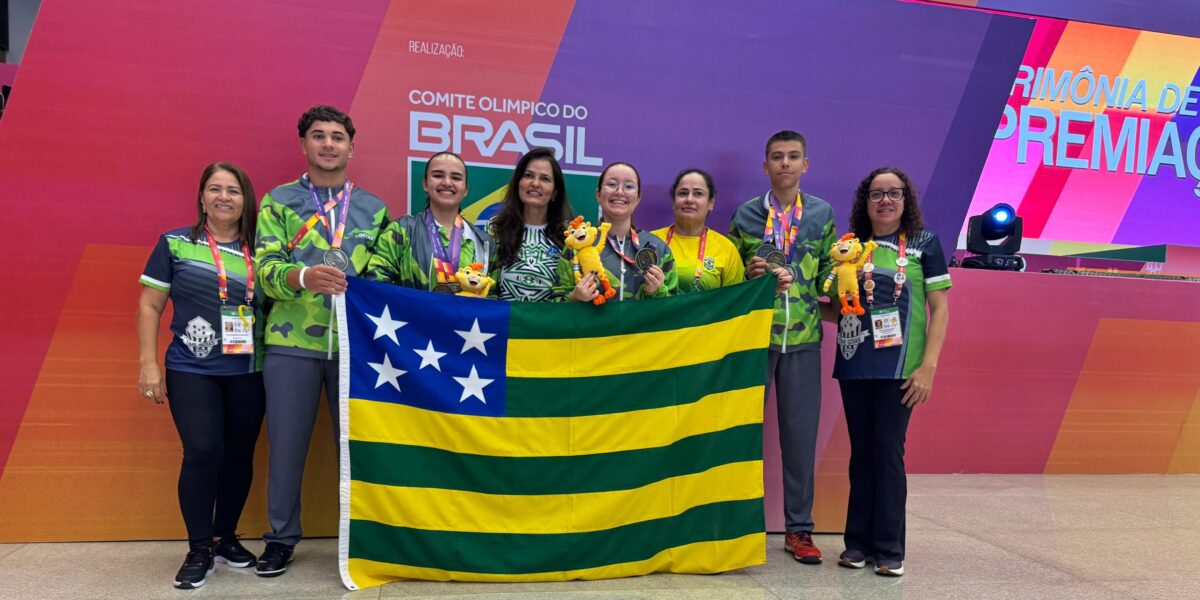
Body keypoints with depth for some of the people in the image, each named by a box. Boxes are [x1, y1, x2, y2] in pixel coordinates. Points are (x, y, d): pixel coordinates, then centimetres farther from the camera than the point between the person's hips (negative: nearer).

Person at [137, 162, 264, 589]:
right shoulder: (174, 244, 2)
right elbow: (149, 306, 3)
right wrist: (148, 364, -4)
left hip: (248, 372, 3)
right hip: (191, 371, -3)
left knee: (240, 455, 6)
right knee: (202, 452, -11)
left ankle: (225, 538, 25)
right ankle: (199, 549, 6)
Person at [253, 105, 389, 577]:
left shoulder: (373, 208, 11)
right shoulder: (278, 201, 6)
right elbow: (266, 269, -6)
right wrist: (305, 277, -25)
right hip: (291, 343, -1)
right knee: (286, 444, 7)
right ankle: (281, 537, 23)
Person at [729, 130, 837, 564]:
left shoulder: (822, 214, 8)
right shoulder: (745, 214, 5)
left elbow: (827, 272, 9)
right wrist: (750, 273, -12)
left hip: (803, 338, 1)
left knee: (801, 433, 5)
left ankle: (799, 528, 16)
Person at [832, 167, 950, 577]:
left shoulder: (924, 243, 1)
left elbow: (940, 308, -3)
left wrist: (928, 366, -10)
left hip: (900, 366, -3)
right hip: (854, 363, 3)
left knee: (888, 452, -3)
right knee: (861, 452, 9)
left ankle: (889, 549, 7)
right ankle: (858, 542, 19)